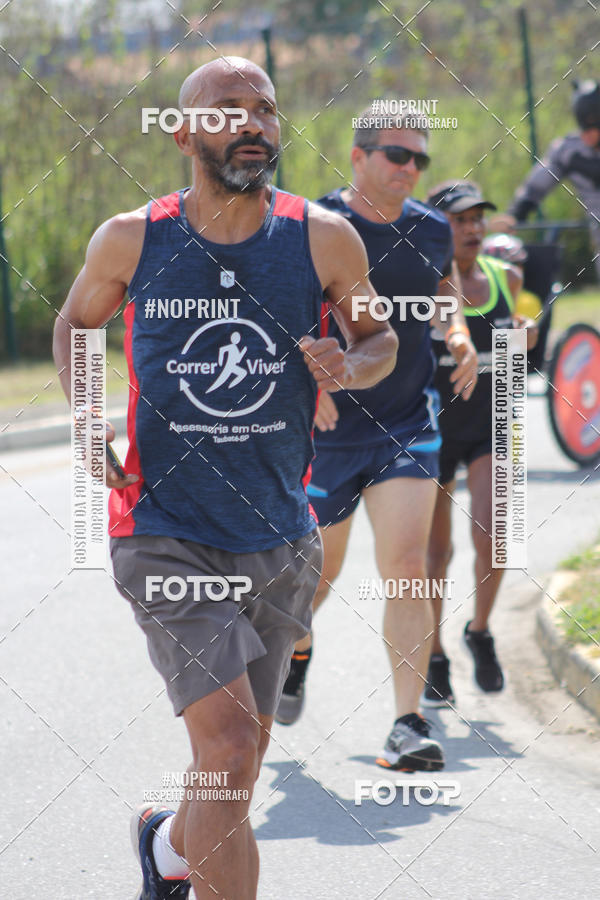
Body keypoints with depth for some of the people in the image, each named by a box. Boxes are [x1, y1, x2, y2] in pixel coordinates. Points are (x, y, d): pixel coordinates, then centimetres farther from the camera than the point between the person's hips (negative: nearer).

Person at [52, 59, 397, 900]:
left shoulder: (324, 239, -3)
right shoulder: (131, 239, -5)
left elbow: (379, 335, 13)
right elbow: (76, 322, 14)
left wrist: (350, 366, -10)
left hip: (278, 538, 3)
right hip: (165, 534, -3)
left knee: (241, 749, 18)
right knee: (229, 748, -18)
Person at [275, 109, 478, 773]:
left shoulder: (430, 230, 3)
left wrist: (459, 335, 5)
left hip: (408, 426, 2)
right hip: (327, 428, -2)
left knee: (407, 566, -12)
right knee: (320, 567, 11)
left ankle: (408, 726, -14)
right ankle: (296, 648, 47)